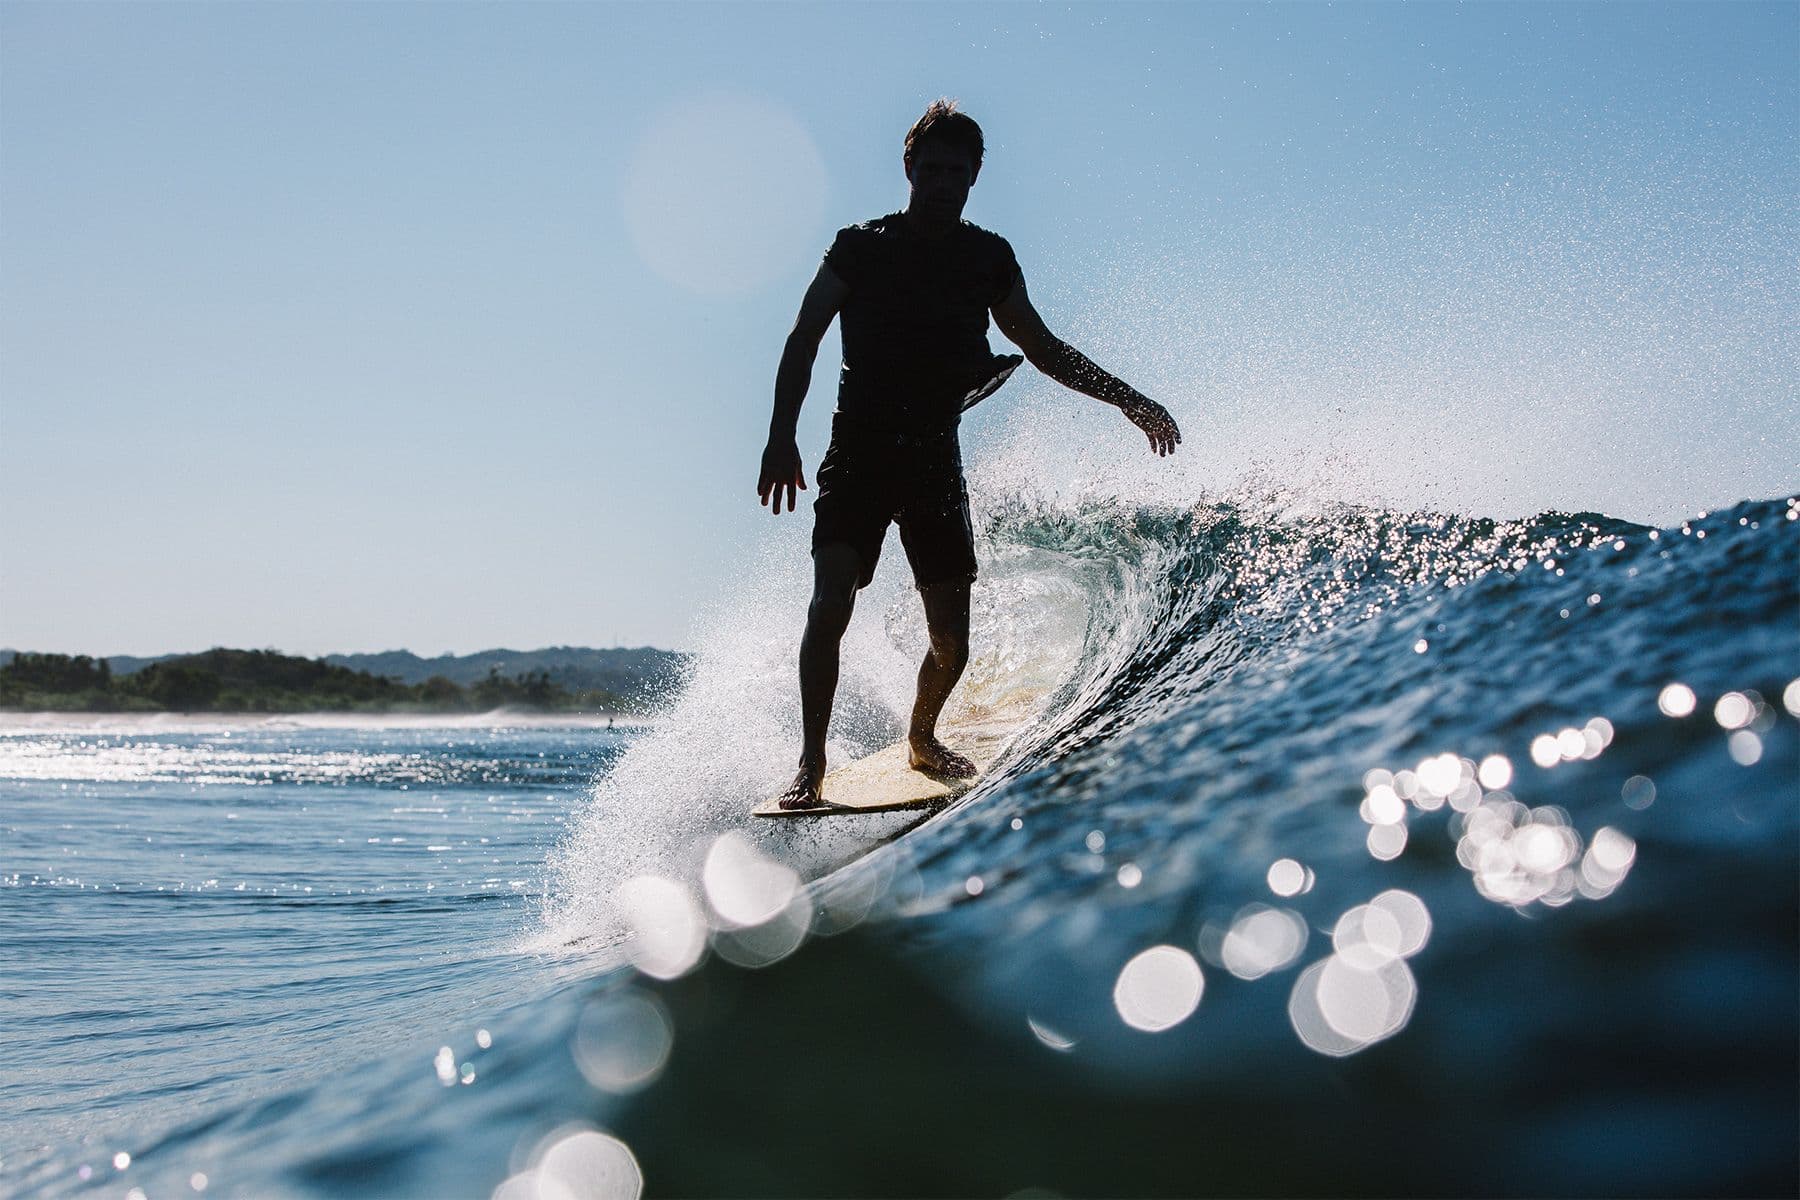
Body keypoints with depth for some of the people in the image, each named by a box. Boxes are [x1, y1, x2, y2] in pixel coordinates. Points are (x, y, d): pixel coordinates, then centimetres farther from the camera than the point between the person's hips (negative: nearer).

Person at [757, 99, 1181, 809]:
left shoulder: (989, 259, 10)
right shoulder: (860, 247, 2)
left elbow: (1042, 348, 18)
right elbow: (804, 340, -1)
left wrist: (1128, 400, 11)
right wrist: (781, 436, -14)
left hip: (934, 457, 3)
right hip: (859, 450, -2)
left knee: (951, 634, -1)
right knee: (831, 599, -20)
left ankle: (921, 739, 27)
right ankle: (812, 764, -10)